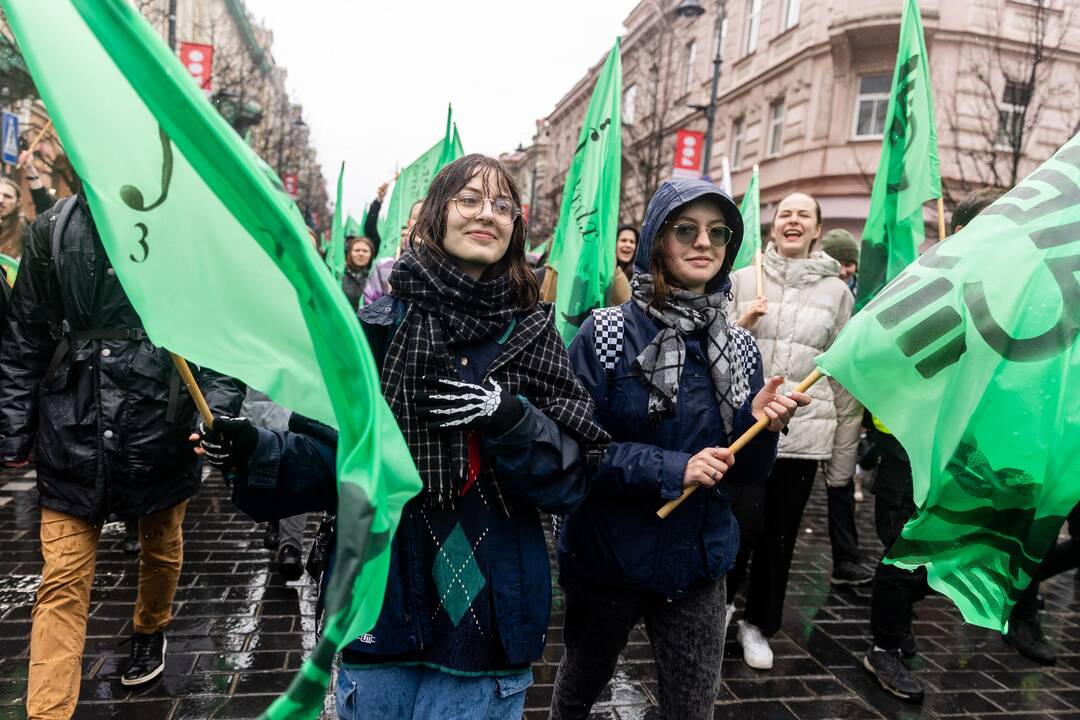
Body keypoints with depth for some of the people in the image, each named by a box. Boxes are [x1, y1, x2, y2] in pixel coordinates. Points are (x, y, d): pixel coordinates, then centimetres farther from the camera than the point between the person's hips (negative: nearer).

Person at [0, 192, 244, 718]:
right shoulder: (52, 231, 0)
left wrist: (216, 416, -18)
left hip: (163, 433, 0)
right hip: (74, 437, 1)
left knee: (161, 550, 21)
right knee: (62, 581, 2)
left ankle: (150, 633, 50)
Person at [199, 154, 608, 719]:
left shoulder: (533, 335, -2)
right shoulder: (377, 328, -3)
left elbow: (570, 480, -5)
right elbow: (332, 460, -2)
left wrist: (509, 419, -21)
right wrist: (258, 452, -19)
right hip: (382, 606, 0)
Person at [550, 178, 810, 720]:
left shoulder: (739, 347, 0)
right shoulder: (605, 334, -13)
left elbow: (747, 474, 2)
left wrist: (759, 424, -17)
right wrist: (670, 469, -24)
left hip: (699, 564, 3)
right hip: (606, 558, -2)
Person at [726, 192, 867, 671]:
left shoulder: (836, 291, 6)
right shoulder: (743, 279, 4)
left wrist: (843, 459, 6)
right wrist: (741, 325, -12)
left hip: (805, 433, 1)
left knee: (780, 536, 11)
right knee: (743, 525, -5)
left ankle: (759, 624, 32)